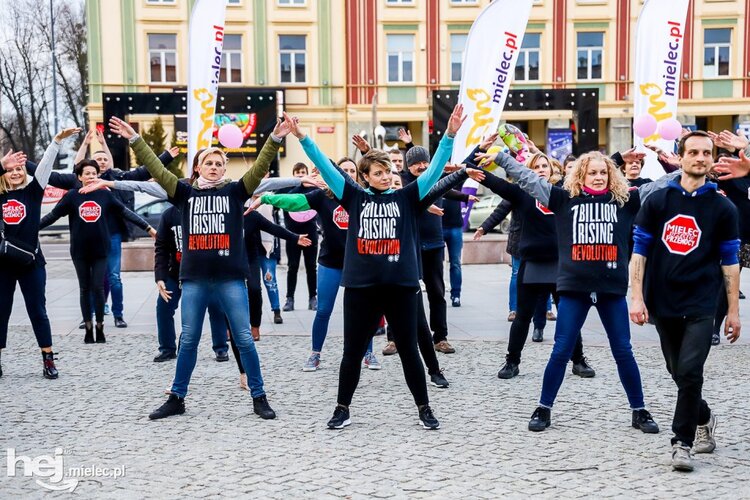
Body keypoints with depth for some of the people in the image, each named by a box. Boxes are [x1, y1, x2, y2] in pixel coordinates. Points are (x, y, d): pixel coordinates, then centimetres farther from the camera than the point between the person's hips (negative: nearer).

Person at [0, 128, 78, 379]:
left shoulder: (33, 190, 2)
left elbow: (45, 164, -7)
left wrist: (58, 140, -15)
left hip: (31, 262, -1)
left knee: (38, 311, 4)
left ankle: (48, 360, 10)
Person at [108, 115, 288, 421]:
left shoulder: (235, 192, 4)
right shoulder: (186, 194, 7)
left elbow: (259, 168, -7)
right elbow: (156, 169, 3)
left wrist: (274, 140, -20)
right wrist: (134, 140, -4)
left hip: (231, 278, -2)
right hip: (194, 278, 2)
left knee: (244, 339, 2)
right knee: (188, 340, 10)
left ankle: (259, 398, 12)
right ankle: (177, 398, 20)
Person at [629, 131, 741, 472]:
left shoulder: (722, 208, 1)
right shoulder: (657, 201, 2)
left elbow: (729, 262, 4)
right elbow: (639, 252, 3)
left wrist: (734, 311, 2)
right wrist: (637, 298, -5)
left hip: (701, 305, -2)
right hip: (662, 303, 2)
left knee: (689, 372, -13)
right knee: (679, 373, 13)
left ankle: (682, 442, 0)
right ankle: (704, 420, 40)